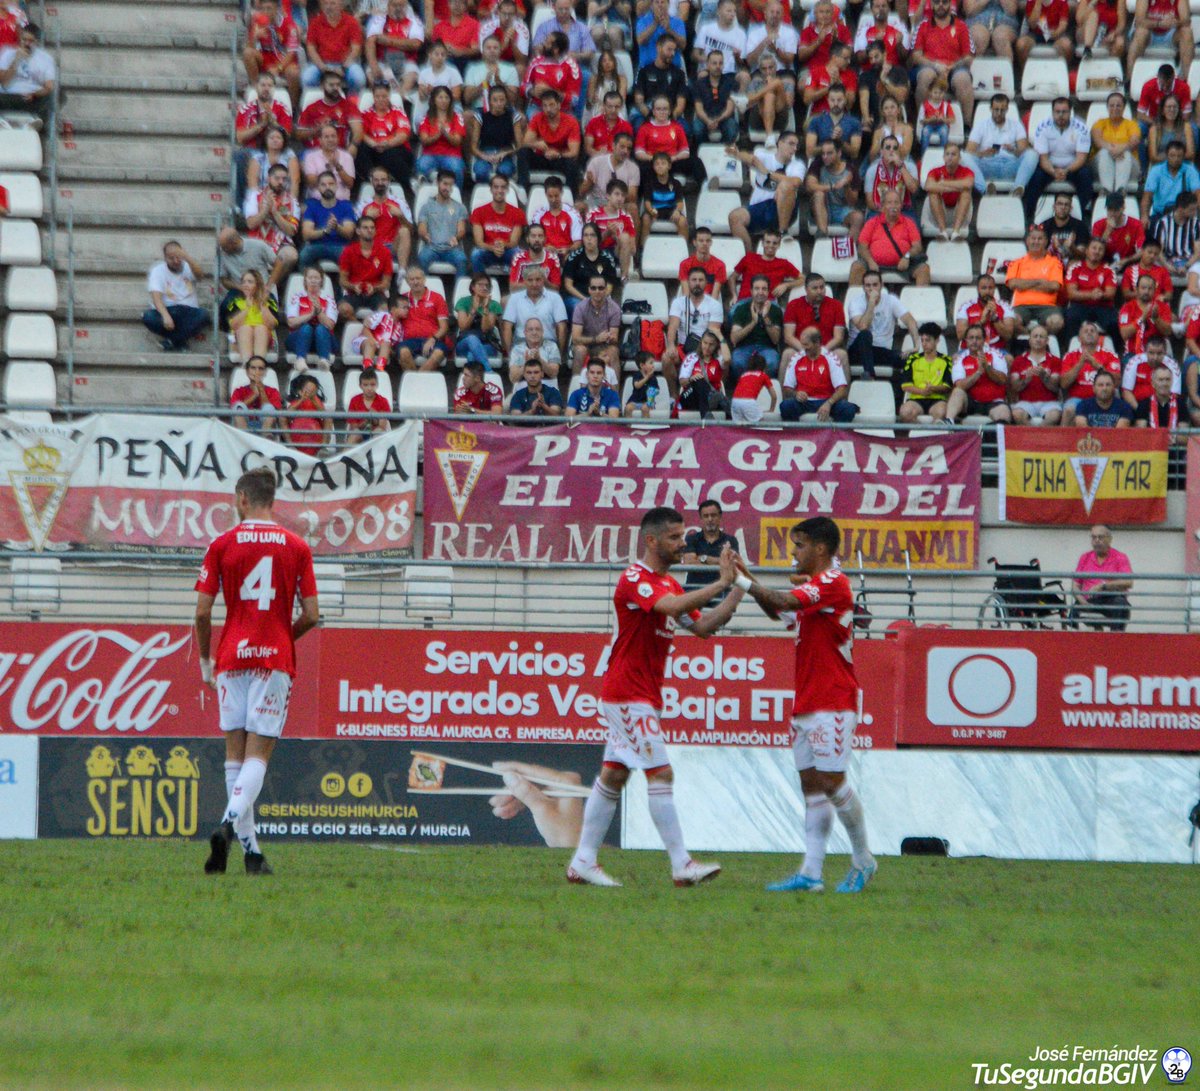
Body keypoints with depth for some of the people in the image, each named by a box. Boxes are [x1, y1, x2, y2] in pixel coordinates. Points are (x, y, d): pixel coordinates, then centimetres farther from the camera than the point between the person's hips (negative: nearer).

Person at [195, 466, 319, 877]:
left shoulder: (222, 545, 1)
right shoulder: (296, 547, 2)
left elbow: (202, 611, -2)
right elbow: (311, 615, 1)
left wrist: (204, 659, 12)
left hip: (232, 658, 0)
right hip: (276, 659, 0)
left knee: (235, 753, 8)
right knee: (258, 754, -3)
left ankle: (250, 846, 7)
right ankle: (231, 821, -27)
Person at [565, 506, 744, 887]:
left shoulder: (668, 583, 17)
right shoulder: (634, 579, -14)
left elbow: (703, 626, 14)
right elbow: (673, 606, -31)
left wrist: (737, 591, 4)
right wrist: (721, 584, -26)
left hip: (643, 696, 10)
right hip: (628, 694, -10)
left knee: (613, 776, 10)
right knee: (661, 774, -11)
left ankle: (582, 863, 12)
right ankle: (681, 866, -12)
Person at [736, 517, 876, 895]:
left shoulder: (833, 583, -13)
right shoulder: (814, 586, 19)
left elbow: (784, 603, -23)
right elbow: (776, 610, 25)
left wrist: (744, 581, -14)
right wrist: (748, 582, 10)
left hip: (832, 703, -10)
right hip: (807, 703, 10)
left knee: (831, 781, -8)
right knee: (811, 785, 4)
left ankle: (863, 860, 7)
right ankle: (811, 872, 1)